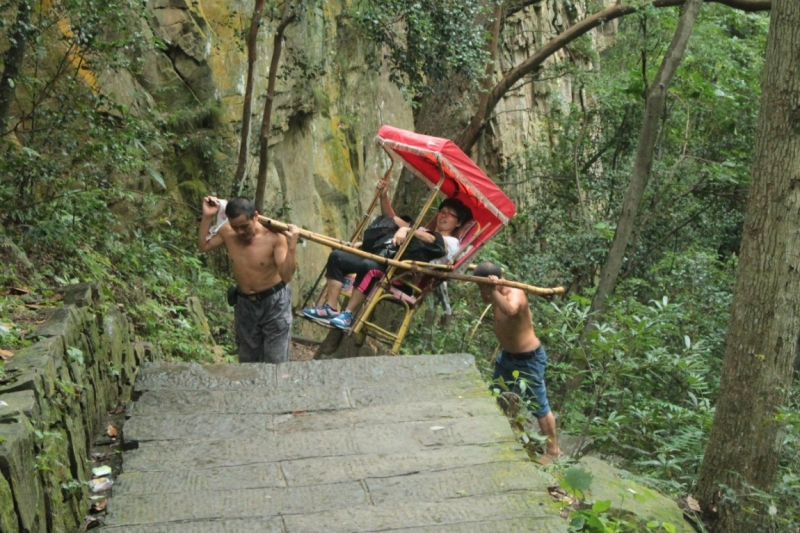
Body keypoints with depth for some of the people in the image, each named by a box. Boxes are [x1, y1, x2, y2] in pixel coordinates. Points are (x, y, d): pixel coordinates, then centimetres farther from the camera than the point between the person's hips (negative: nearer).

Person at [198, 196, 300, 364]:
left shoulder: (274, 237, -26)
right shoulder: (227, 232, -12)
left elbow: (286, 276, -31)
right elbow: (203, 246, 6)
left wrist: (291, 248, -46)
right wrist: (207, 217, -8)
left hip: (274, 302, -5)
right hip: (244, 303, 5)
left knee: (275, 361, 1)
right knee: (248, 360, 19)